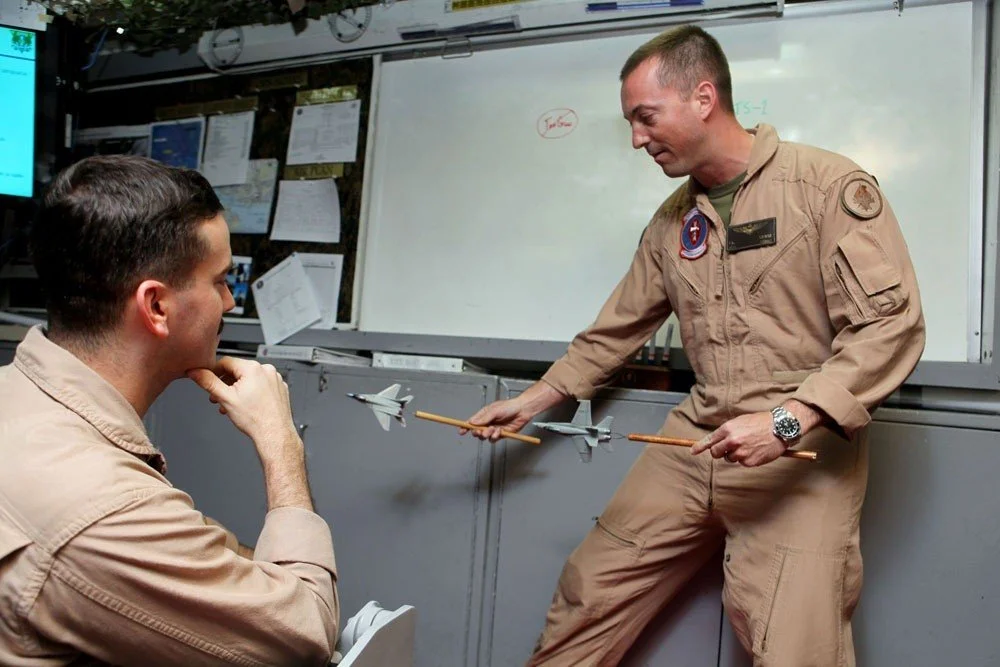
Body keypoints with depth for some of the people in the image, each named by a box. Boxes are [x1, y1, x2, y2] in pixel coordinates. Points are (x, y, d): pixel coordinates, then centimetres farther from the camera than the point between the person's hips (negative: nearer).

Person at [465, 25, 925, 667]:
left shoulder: (830, 185, -8)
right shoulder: (672, 219, 11)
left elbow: (891, 325, -13)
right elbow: (619, 328, 20)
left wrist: (787, 421, -22)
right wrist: (532, 401, 21)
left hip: (803, 454, -5)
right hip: (696, 444, 6)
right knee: (588, 595, 9)